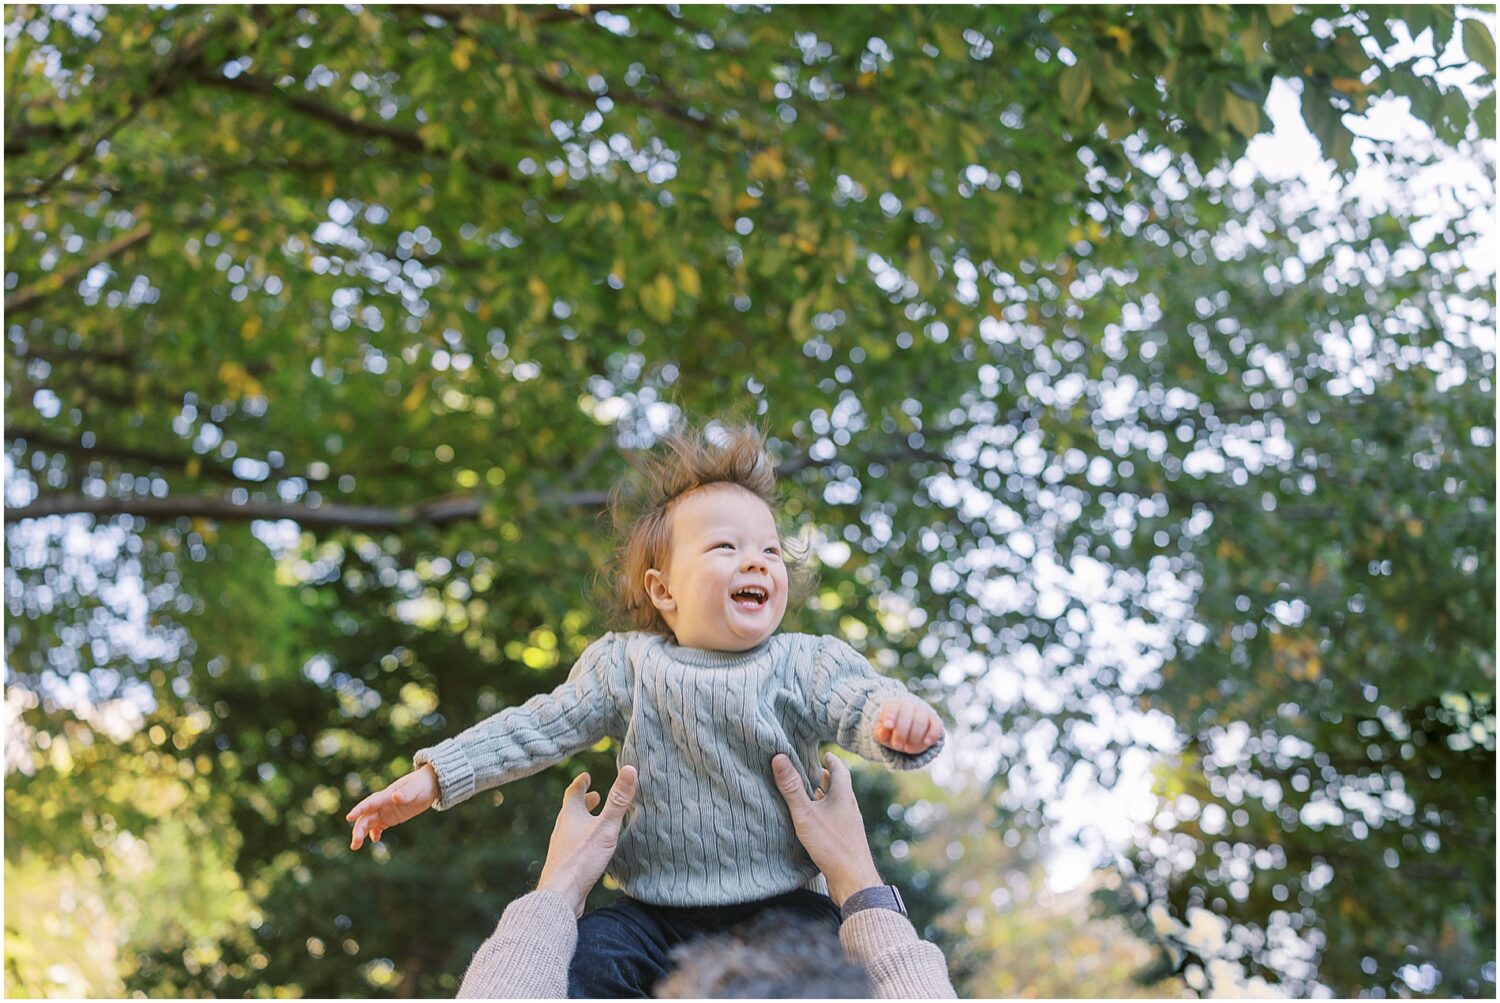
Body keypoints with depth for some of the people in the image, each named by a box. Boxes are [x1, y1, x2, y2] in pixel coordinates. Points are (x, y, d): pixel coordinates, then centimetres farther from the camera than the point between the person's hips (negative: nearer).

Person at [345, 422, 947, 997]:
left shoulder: (805, 665, -2)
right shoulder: (627, 667, 1)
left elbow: (859, 703, -17)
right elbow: (540, 730, 3)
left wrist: (900, 716, -43)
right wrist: (434, 778, -4)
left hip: (781, 907, 0)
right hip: (656, 916, 1)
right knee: (588, 957, -23)